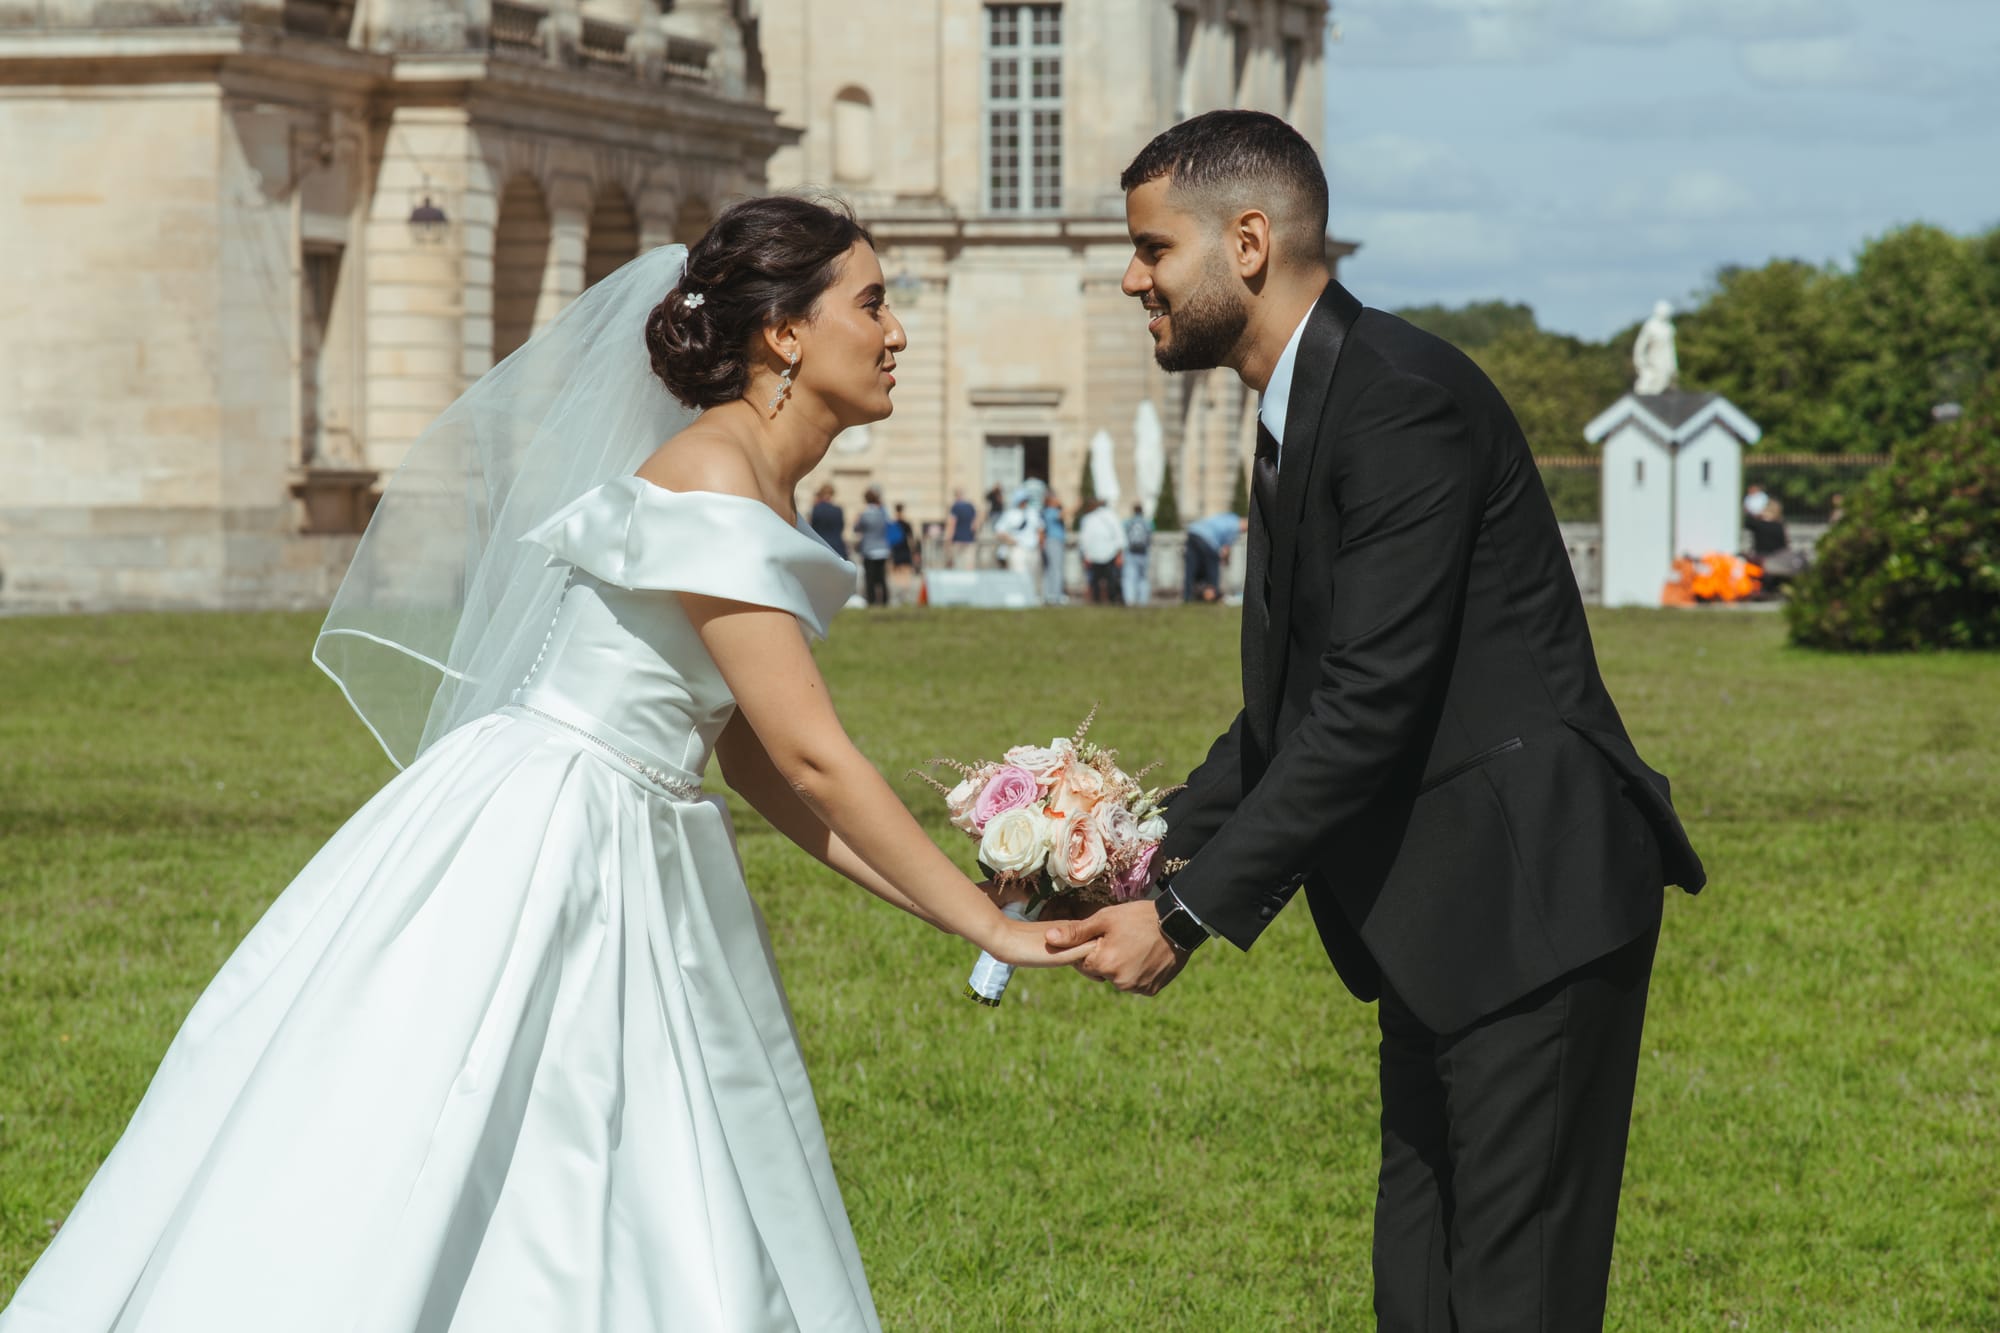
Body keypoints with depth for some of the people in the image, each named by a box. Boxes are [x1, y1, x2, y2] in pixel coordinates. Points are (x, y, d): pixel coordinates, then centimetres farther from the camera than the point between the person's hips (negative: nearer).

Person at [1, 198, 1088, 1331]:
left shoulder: (759, 495, 12)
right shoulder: (711, 487, -17)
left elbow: (757, 764, 14)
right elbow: (814, 757, -19)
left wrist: (949, 902, 9)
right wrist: (992, 927, -13)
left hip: (626, 880, 10)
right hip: (526, 854, -10)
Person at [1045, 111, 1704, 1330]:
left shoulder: (1402, 398, -17)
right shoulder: (1299, 416, 15)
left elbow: (1371, 706, -22)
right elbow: (1285, 710, 19)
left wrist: (1189, 912, -19)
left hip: (1530, 902, -10)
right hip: (1445, 924, 10)